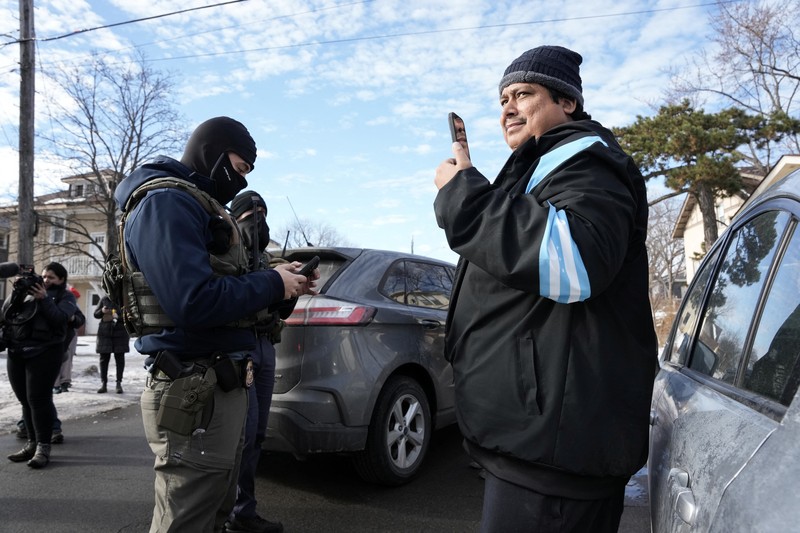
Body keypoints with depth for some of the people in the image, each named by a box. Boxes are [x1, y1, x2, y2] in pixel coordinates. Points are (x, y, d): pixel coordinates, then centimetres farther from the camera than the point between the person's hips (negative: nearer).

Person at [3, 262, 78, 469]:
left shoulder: (65, 297, 7)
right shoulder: (29, 290, 18)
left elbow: (59, 318, -8)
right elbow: (6, 312, 10)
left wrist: (44, 299, -13)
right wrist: (16, 292, -2)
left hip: (44, 352, -5)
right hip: (17, 351, 5)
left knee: (38, 399, -8)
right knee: (24, 399, 8)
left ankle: (43, 447, -3)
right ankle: (32, 443, 18)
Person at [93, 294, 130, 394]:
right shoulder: (104, 299, 5)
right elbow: (95, 314, 11)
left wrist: (119, 316, -21)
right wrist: (102, 311, -10)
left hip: (120, 332, -2)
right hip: (105, 332, 2)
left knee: (120, 358, 2)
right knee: (104, 358, 4)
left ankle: (119, 383, 10)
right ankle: (104, 383, 13)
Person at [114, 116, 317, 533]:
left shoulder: (201, 207, 19)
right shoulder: (167, 203, -13)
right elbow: (195, 303, -26)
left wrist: (282, 286, 8)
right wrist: (273, 284, -13)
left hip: (222, 386, 10)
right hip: (195, 395, -10)